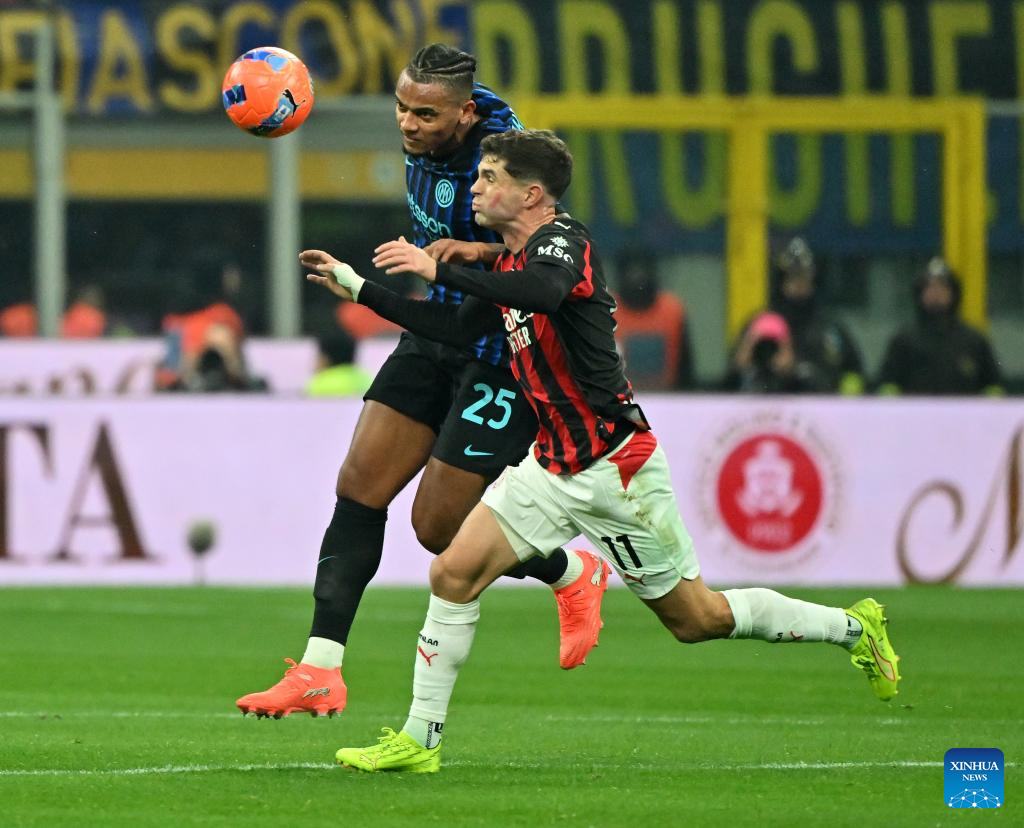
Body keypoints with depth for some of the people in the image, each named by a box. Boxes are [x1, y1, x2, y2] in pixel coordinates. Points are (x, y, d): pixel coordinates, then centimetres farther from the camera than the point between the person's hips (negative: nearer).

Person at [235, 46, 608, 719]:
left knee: (440, 527, -4)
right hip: (435, 334, 8)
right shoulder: (426, 142, -1)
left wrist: (478, 252, -44)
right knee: (360, 487, -1)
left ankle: (575, 576, 24)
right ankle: (319, 672, 0)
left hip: (498, 354, -8)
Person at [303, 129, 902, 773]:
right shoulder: (512, 263, 10)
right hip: (555, 468, 8)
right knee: (454, 573, -8)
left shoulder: (562, 240, -17)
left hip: (616, 467, -8)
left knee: (699, 618, 3)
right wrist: (357, 287, 17)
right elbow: (455, 329, 21)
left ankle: (854, 627, 21)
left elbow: (543, 291, -40)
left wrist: (438, 269, -40)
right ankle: (420, 740, -3)